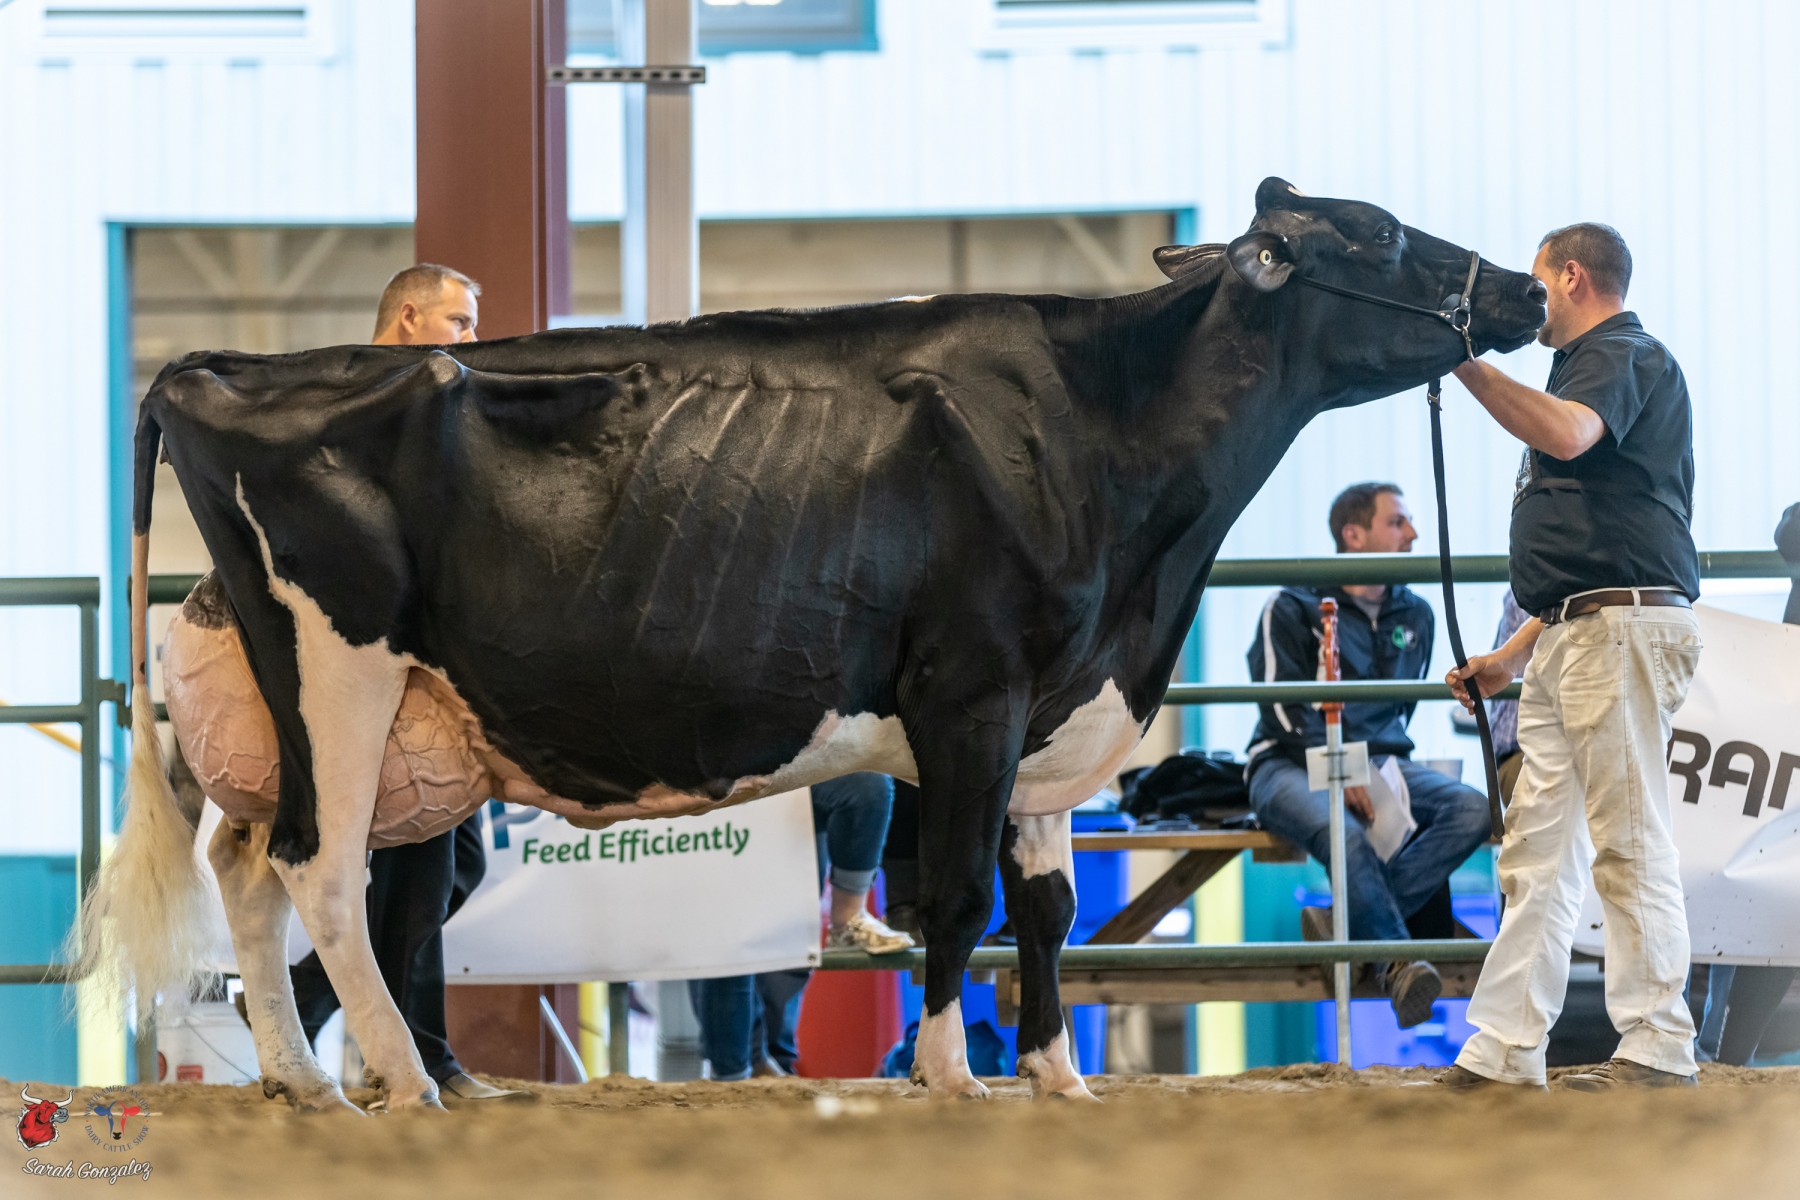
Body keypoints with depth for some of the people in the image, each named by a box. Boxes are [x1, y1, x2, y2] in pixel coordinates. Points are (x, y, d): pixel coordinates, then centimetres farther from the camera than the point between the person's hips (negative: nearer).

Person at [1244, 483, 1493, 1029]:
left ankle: (1343, 921, -30)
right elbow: (1284, 708, -7)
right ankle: (1397, 963, -38)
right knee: (1344, 834, -39)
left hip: (1379, 762, 5)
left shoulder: (1414, 616, 18)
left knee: (1472, 809, -24)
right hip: (1292, 764, -5)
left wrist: (1385, 769, 5)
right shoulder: (1293, 609, 1)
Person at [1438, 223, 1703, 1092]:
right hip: (1569, 641, 10)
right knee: (1536, 849, 8)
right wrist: (1515, 654, 24)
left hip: (1624, 629, -10)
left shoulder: (1627, 359, -4)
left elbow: (1566, 434, -29)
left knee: (1630, 841, -9)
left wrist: (1469, 367, -24)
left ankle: (1658, 1052, -7)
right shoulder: (1594, 365, 26)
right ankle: (1503, 1056, 9)